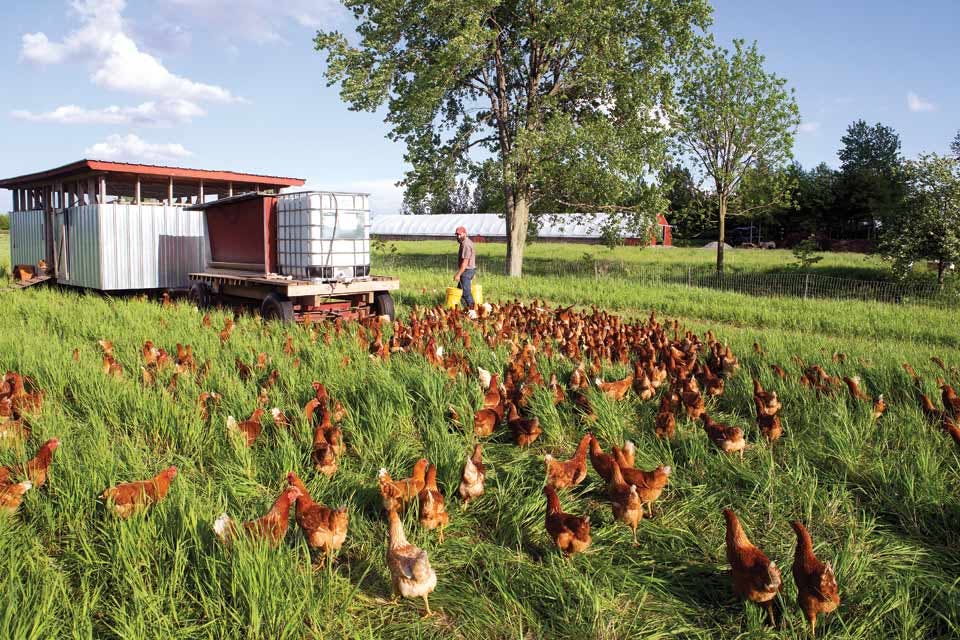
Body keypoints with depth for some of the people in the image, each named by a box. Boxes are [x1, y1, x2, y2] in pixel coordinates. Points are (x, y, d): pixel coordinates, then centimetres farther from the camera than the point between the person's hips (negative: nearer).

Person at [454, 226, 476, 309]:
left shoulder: (466, 244, -19)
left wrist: (458, 274, -23)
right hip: (470, 269, 10)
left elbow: (465, 262, -24)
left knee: (466, 291, -7)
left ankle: (471, 308, -1)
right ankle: (467, 308, 19)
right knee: (460, 290, 15)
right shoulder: (467, 242, 13)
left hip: (466, 271, -10)